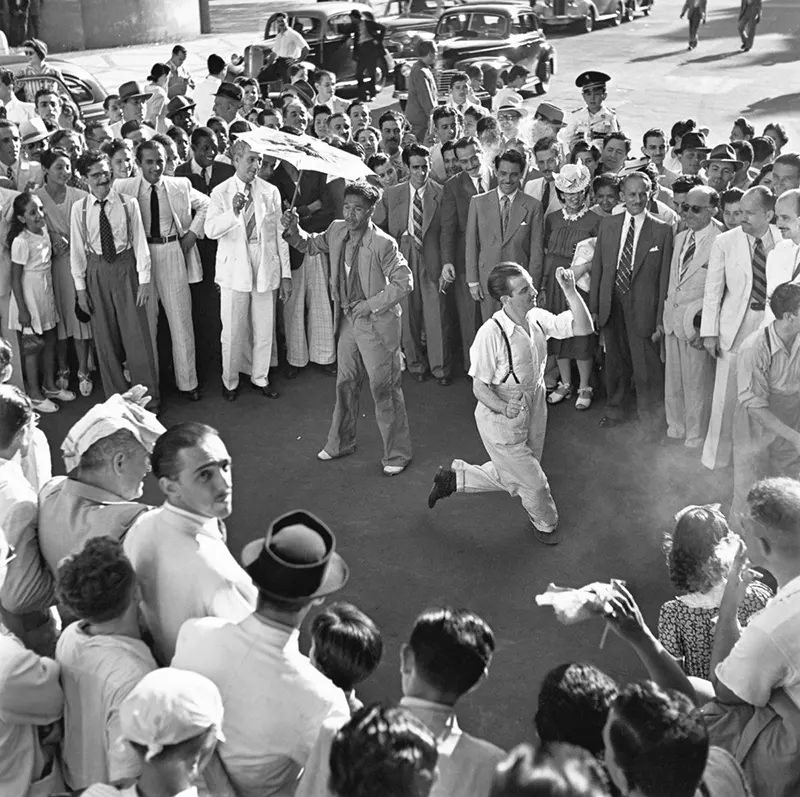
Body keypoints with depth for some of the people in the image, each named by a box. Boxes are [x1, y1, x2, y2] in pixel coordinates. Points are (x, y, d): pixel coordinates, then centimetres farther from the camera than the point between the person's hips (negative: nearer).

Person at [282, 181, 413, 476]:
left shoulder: (382, 244, -20)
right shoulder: (337, 231, 0)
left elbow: (404, 282, -19)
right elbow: (311, 244, 17)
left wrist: (371, 305, -19)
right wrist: (294, 230, -3)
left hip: (376, 324, -7)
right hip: (347, 320, 7)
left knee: (384, 389, 0)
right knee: (345, 384, 18)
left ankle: (397, 454, 13)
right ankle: (340, 443, 34)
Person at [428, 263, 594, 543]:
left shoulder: (537, 319, -8)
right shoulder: (491, 334, -27)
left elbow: (583, 328, -8)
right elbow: (479, 387, -21)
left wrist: (570, 291, -20)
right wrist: (504, 408, -38)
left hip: (533, 412, 7)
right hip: (501, 422, -7)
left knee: (510, 478, 24)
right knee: (533, 482, 10)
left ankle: (455, 478, 44)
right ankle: (545, 524, 42)